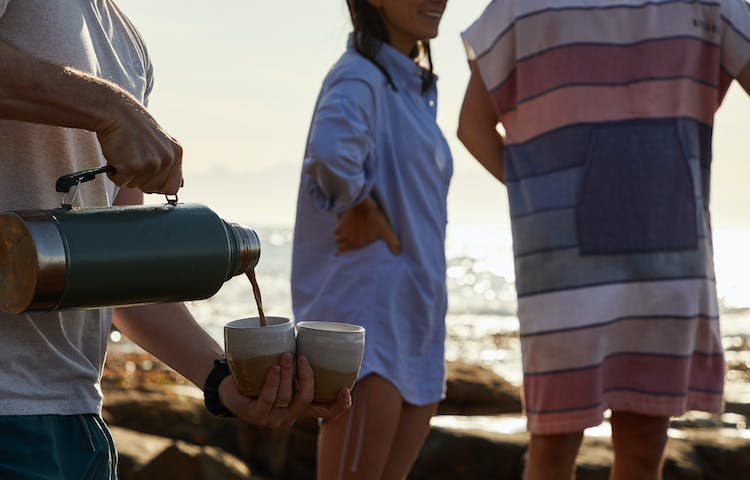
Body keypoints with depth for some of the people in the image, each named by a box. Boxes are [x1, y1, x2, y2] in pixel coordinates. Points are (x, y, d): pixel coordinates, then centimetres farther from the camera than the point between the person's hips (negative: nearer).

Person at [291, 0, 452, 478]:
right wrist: (367, 212, -15)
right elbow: (330, 154, -32)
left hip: (414, 322, 8)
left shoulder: (415, 90, 17)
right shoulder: (359, 77, -11)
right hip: (363, 311, -8)